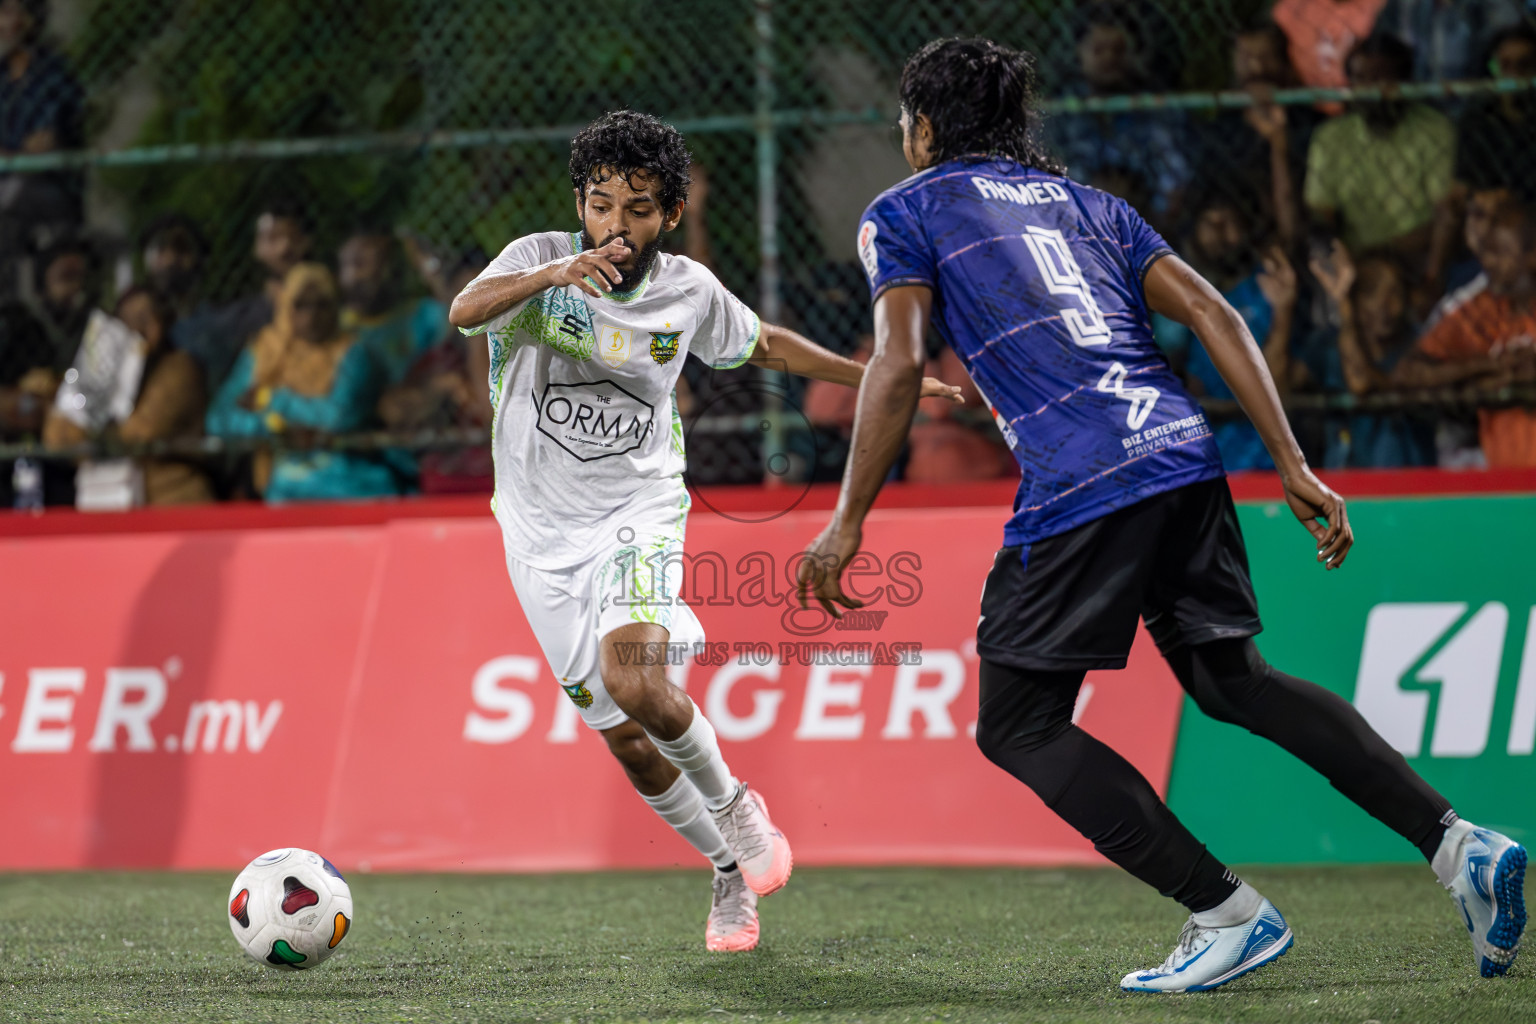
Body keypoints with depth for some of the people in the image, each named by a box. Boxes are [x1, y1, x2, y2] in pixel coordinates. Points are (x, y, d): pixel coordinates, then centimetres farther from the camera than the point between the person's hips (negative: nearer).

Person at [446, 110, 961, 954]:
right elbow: (465, 312, -30)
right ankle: (731, 872, 24)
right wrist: (550, 275, -47)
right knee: (627, 742, 2)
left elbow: (766, 345, 19)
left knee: (635, 680, -28)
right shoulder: (541, 259, -9)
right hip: (544, 534, 1)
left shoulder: (688, 290, -1)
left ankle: (733, 805, -1)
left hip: (639, 512, -1)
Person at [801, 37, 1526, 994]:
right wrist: (1294, 467, 12)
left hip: (1080, 485, -6)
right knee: (1231, 679, 22)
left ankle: (1228, 913, -4)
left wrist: (848, 524, 1)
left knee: (1017, 726, 6)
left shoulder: (906, 212, 11)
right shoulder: (1085, 202, 26)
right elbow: (1215, 315, 15)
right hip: (1185, 454, 7)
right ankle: (1455, 841, 10)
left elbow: (898, 366, -4)